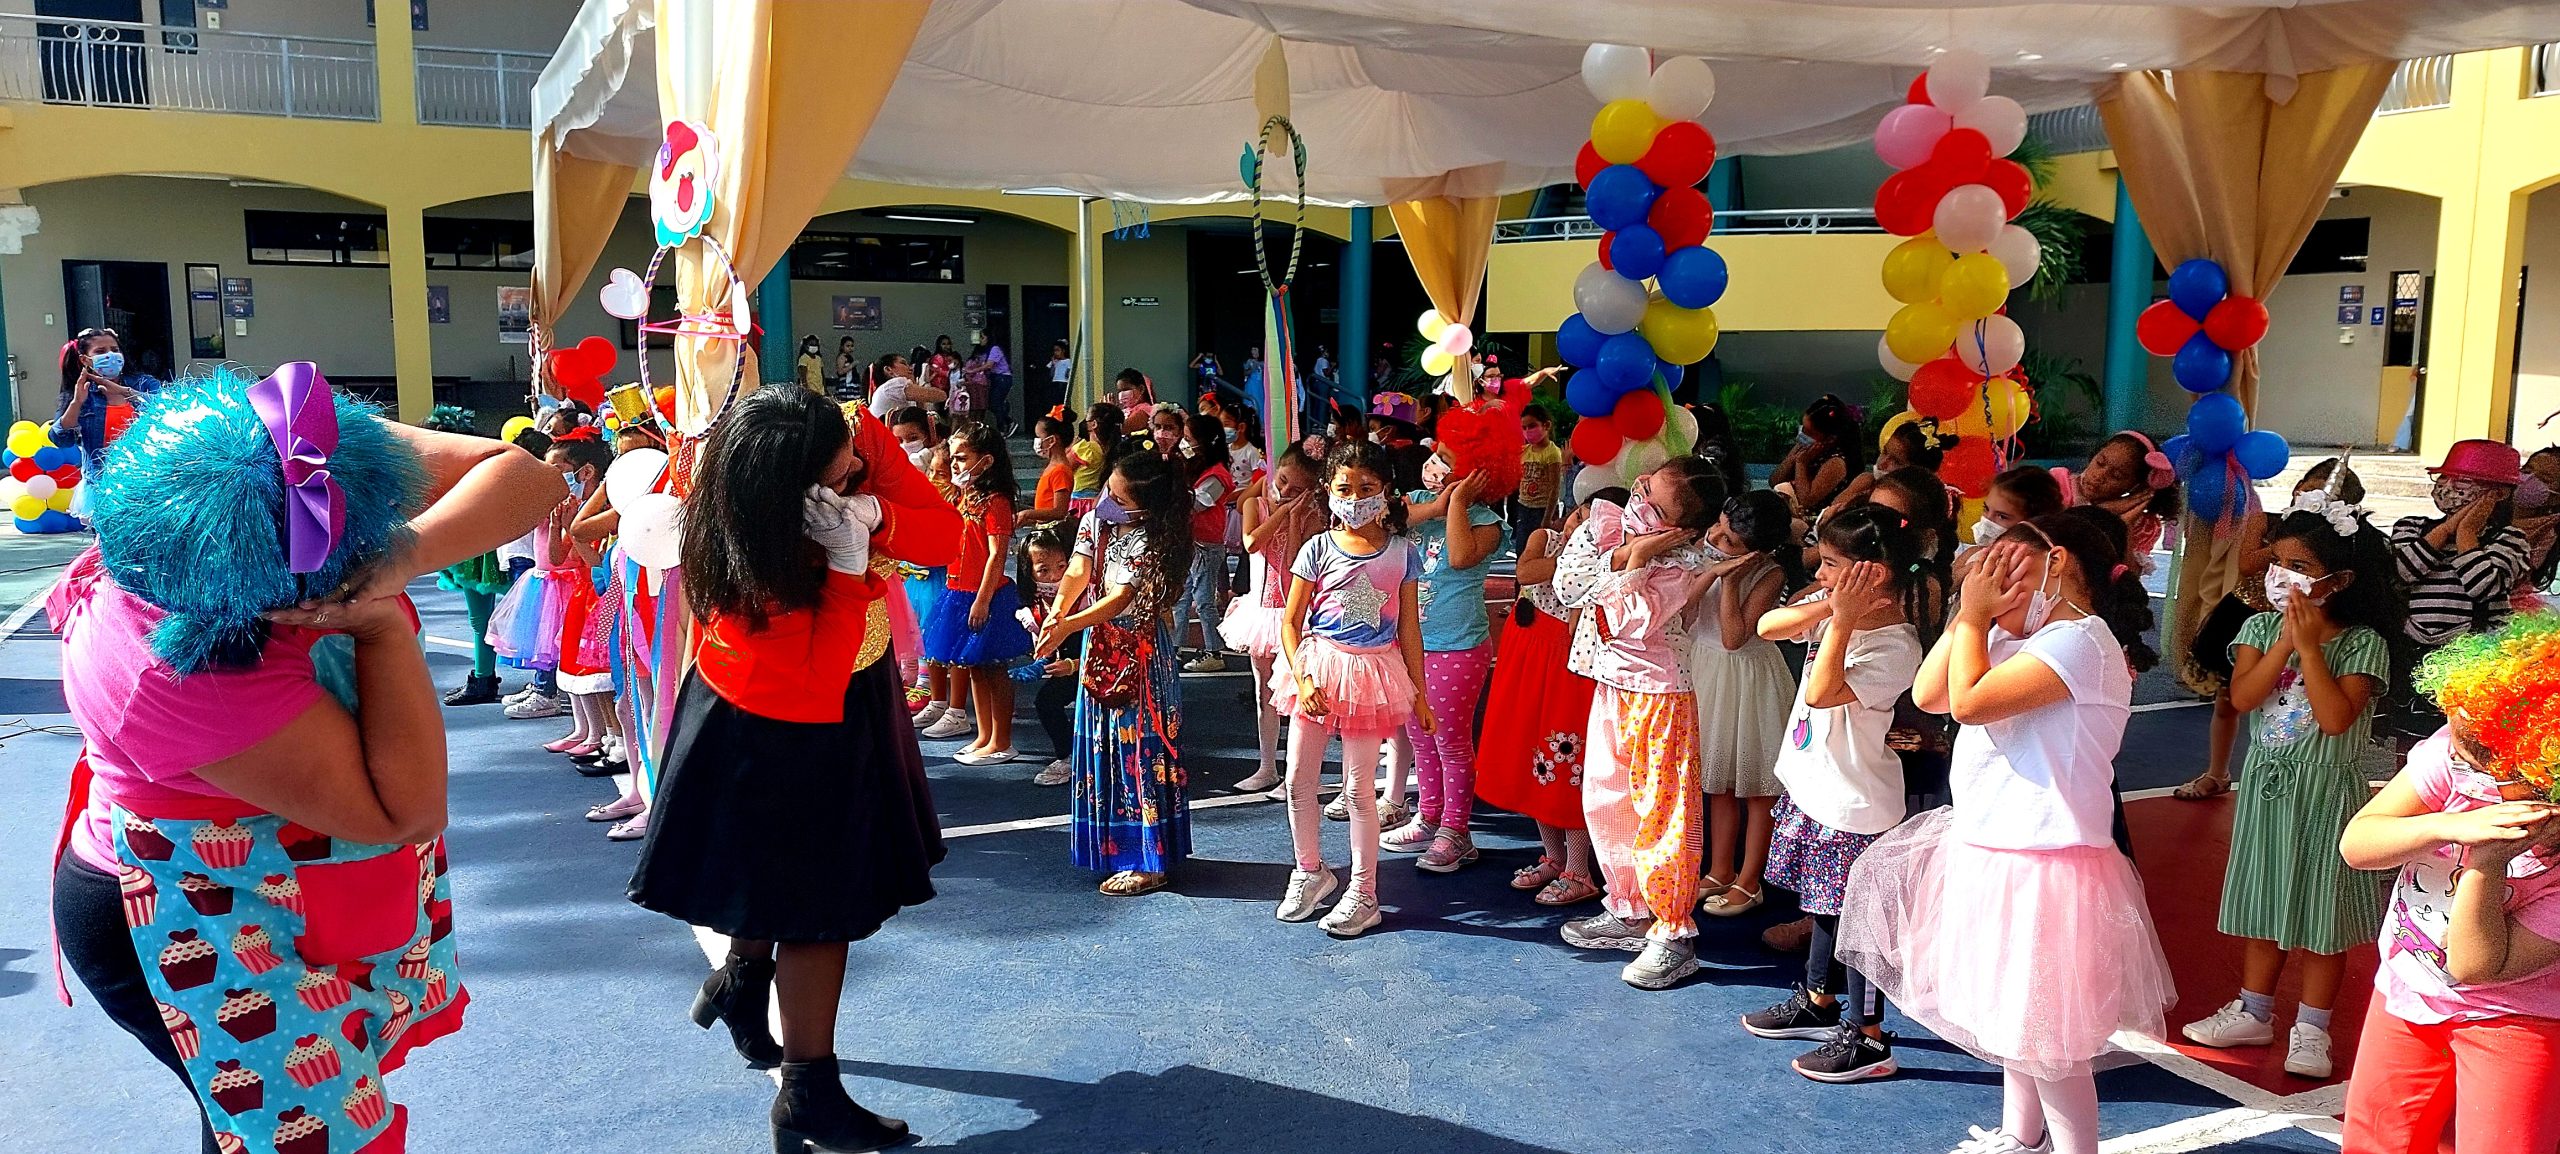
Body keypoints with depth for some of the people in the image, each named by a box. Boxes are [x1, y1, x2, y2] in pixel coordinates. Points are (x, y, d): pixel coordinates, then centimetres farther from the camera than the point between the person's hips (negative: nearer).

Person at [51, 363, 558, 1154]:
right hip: (201, 934, -7)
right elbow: (405, 808, -32)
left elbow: (525, 479, -23)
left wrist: (402, 561, -38)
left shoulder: (309, 468, -21)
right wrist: (386, 624, -34)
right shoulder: (174, 666, -37)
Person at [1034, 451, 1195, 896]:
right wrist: (1056, 612, -24)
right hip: (1101, 649, 8)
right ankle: (1114, 845, 30)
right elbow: (1077, 573, -5)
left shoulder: (1147, 543, -19)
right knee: (1102, 746, 15)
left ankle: (1147, 862, 4)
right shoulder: (1094, 522, 2)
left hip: (1139, 655, -8)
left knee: (1139, 747, -4)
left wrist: (1067, 626, -33)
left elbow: (1121, 600, -24)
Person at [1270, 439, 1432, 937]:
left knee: (1359, 788, 1)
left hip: (1372, 673, -1)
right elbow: (1291, 621, 0)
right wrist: (1302, 678, -13)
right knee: (1298, 781, 7)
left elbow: (1409, 629, 5)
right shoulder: (1320, 549, -1)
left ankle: (1363, 893, 13)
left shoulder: (1401, 553, 0)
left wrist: (1419, 693, 5)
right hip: (1317, 667, 1)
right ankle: (1310, 870, 29)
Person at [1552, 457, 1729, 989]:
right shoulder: (1612, 522, 1)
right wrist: (1618, 555, -17)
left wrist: (1637, 558, -22)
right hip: (1612, 687, 8)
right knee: (1604, 801, 16)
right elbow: (1566, 586, -6)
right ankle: (1628, 911, 32)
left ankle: (1674, 935, 9)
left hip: (1658, 695, -8)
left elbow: (1626, 623, -24)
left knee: (1662, 812, -2)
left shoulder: (1684, 561, -18)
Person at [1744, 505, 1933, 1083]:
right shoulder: (1831, 611, 2)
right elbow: (1768, 627, -3)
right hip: (1815, 786, 9)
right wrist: (1828, 606, -16)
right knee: (1824, 904, 23)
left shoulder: (1894, 645, -23)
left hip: (1854, 804, -9)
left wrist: (1842, 619, -30)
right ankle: (1818, 1002, 40)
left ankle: (1867, 1038, 14)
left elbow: (1822, 691, -31)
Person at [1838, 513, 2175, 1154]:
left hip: (2042, 867, -10)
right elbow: (1929, 695, 8)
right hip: (1993, 854, 10)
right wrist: (1970, 614, 3)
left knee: (2046, 1031, -2)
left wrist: (1974, 617, -12)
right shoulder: (2015, 641, 11)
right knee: (2013, 1014, 23)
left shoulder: (2081, 639, -18)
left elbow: (1969, 701, -26)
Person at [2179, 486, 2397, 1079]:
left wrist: (2310, 645, -24)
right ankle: (2254, 1013, 29)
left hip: (2325, 793, -4)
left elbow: (2336, 717, -24)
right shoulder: (2260, 628, -2)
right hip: (2265, 786, 4)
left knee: (2321, 916, 6)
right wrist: (2287, 639, -22)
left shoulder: (2362, 643, -12)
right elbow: (2242, 697, -16)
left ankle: (2311, 1029, 20)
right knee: (2263, 905, 15)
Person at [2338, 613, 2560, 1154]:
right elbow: (2355, 844, -18)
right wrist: (2450, 826, -35)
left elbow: (2474, 966, -24)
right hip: (2406, 989, 4)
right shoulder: (2458, 751, -21)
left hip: (2511, 1018, -4)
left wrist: (2486, 862, -37)